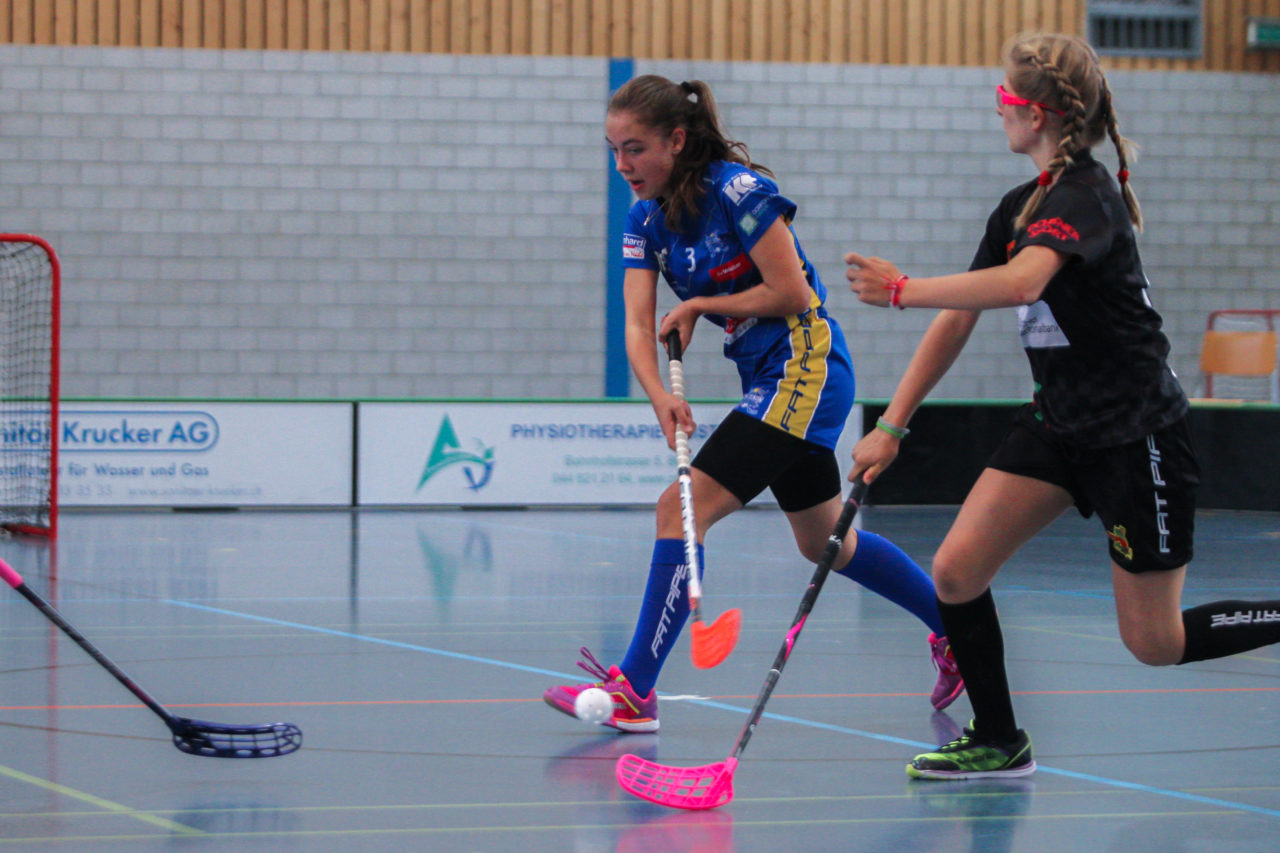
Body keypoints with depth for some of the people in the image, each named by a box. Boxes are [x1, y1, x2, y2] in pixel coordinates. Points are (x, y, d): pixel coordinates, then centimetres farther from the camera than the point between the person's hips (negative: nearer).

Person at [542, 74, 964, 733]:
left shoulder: (739, 191, -17)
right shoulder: (647, 218, 5)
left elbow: (790, 292, -17)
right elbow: (638, 325, -5)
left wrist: (699, 306, -10)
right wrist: (660, 394, -23)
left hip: (804, 370, -9)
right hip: (770, 381, 9)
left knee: (682, 509, -18)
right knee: (824, 542, 20)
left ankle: (635, 690, -19)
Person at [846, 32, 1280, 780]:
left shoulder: (1085, 197, -20)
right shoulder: (1019, 207, 7)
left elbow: (1021, 282, -40)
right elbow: (959, 319, 9)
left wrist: (903, 290, -38)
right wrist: (892, 427, 4)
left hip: (1137, 432, -8)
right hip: (1058, 423, 8)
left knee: (1157, 644, -1)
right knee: (955, 572, -5)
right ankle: (998, 743, 9)